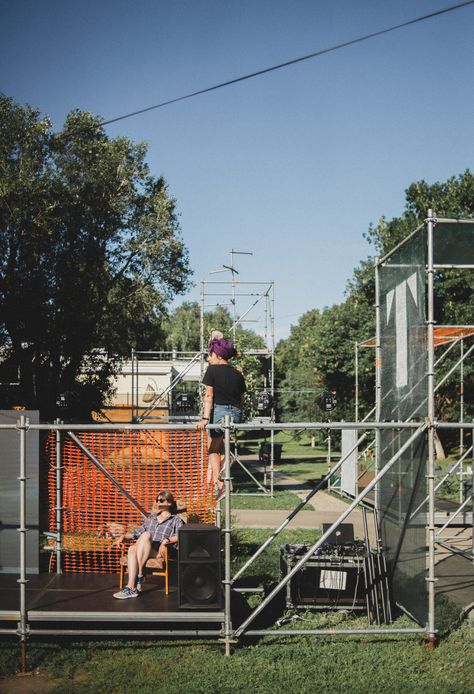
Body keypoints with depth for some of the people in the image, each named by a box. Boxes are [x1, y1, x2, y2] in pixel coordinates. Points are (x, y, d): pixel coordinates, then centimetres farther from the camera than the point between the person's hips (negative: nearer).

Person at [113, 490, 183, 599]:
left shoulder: (175, 520, 16)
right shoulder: (151, 519, 33)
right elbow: (136, 533, 27)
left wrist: (166, 541, -19)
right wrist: (124, 536, 8)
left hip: (162, 551, -4)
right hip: (145, 550, 4)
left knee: (146, 534, -33)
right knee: (132, 548, -31)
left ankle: (139, 576, -33)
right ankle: (131, 587, -43)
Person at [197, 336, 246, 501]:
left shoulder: (213, 370, -3)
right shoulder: (237, 374, 10)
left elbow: (209, 395, -9)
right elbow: (241, 398, 14)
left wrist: (205, 418, -13)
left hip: (219, 410, -5)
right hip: (236, 413, 5)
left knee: (213, 449, 6)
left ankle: (219, 484, -3)